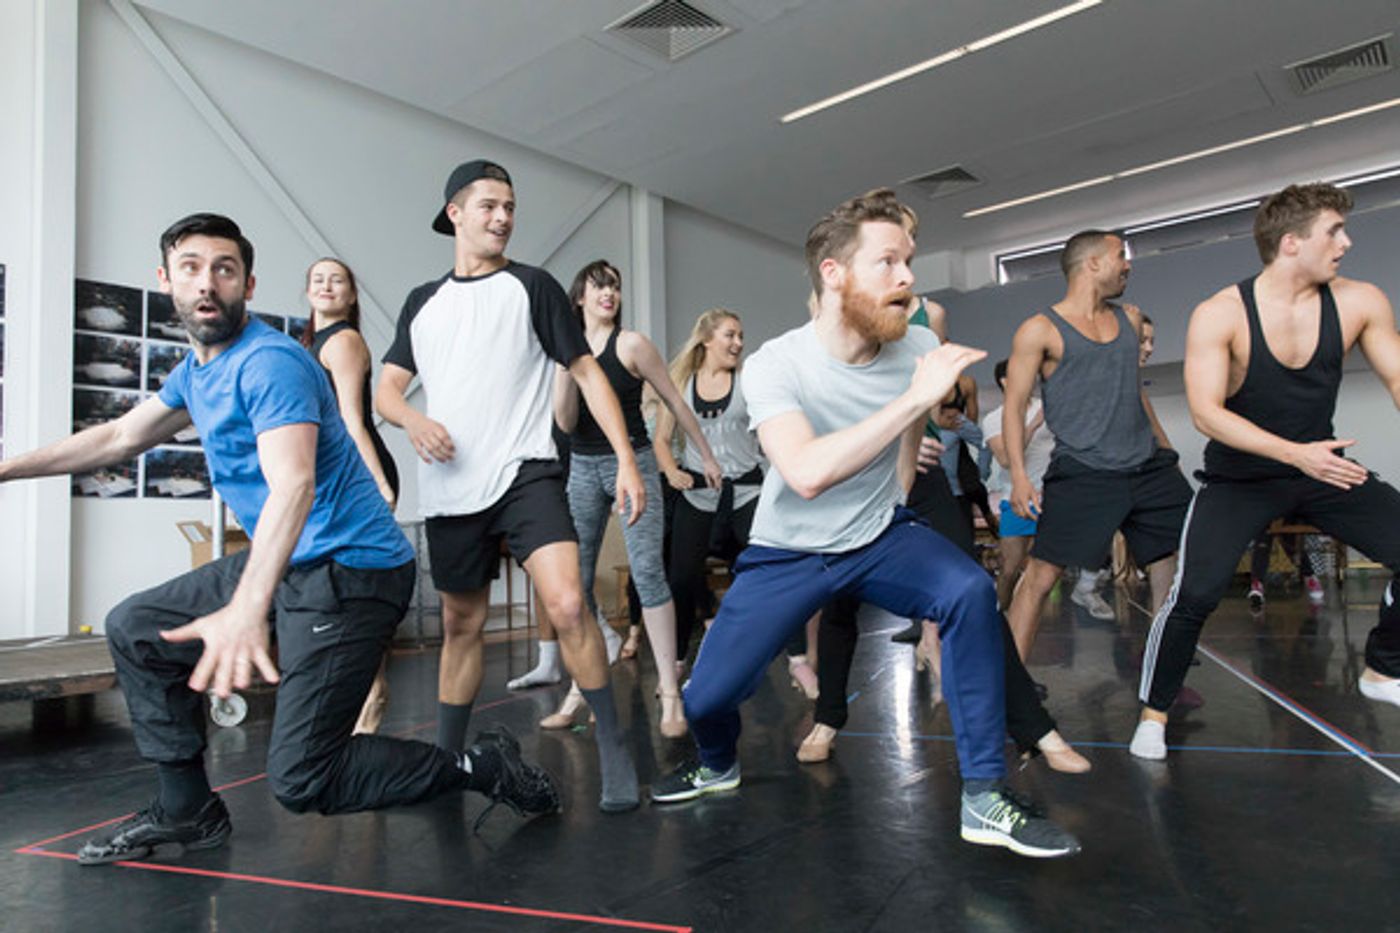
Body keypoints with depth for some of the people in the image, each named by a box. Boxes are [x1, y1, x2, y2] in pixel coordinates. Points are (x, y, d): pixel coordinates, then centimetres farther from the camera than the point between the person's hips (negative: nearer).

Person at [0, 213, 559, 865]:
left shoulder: (270, 362, -18)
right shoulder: (194, 371, 13)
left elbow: (293, 485, -33)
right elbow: (119, 438, 29)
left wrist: (247, 609, -46)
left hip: (350, 569, -9)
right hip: (284, 563, 10)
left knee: (299, 780, -12)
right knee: (134, 631, 15)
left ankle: (478, 768, 3)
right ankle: (185, 811, 24)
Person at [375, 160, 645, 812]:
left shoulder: (532, 286, 4)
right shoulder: (422, 302, 15)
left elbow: (586, 371, 1)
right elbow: (386, 389, 16)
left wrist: (627, 459, -8)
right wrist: (412, 418, -9)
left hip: (524, 472, -4)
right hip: (449, 488, 4)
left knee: (567, 604, -21)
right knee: (461, 625, 13)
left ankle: (614, 754, -7)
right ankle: (446, 762, 29)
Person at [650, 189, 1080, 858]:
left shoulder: (919, 349, -12)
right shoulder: (773, 365, -22)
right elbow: (806, 473, -39)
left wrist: (890, 513, 12)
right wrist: (915, 395, -39)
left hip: (880, 536, 2)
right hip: (788, 552, -2)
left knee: (970, 593, -27)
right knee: (705, 698, -6)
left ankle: (985, 800, -13)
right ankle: (719, 766, 33)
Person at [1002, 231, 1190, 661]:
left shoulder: (1130, 319, 15)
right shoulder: (1040, 330, -4)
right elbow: (1014, 405, -6)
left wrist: (1166, 448, 26)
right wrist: (1019, 476, -15)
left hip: (1147, 467, 7)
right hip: (1082, 472, -6)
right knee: (1042, 574, -10)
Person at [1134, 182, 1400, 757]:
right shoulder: (1219, 315, -18)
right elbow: (1205, 412, -25)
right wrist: (1295, 453, -36)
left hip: (1322, 466, 5)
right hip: (1239, 477, -4)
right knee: (1195, 592, -19)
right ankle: (1153, 712, 2)